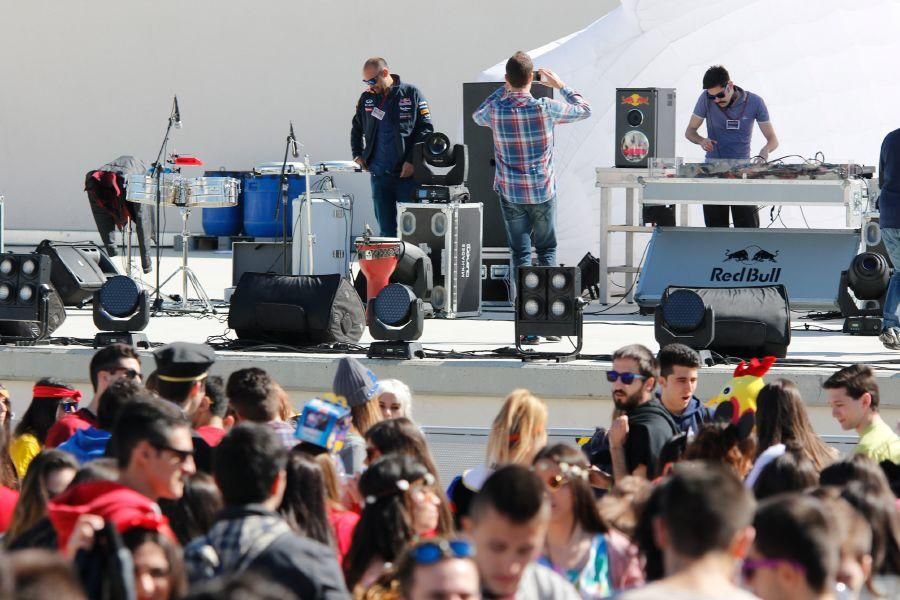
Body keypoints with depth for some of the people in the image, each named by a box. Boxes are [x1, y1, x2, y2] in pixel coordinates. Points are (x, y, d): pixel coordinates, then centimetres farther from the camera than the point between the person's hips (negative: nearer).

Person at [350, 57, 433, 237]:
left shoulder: (411, 94, -3)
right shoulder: (367, 98, 9)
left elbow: (426, 129, -4)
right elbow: (357, 128, 25)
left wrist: (413, 161, -12)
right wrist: (358, 154, 11)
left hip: (407, 173, -4)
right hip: (379, 174, 4)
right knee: (386, 229, 6)